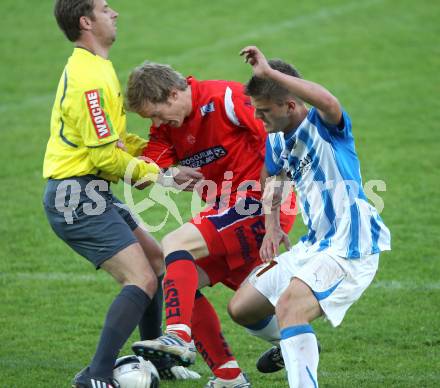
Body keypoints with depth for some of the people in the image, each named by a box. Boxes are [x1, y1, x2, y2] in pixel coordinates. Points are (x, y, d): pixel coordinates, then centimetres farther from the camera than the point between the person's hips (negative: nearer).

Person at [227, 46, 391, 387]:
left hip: (350, 248, -9)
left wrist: (269, 72, -41)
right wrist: (272, 228, 14)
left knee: (290, 306, -32)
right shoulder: (277, 141, 7)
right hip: (315, 245, 9)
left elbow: (327, 101, -43)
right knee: (241, 308, 16)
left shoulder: (325, 125, -17)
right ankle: (293, 346, 43)